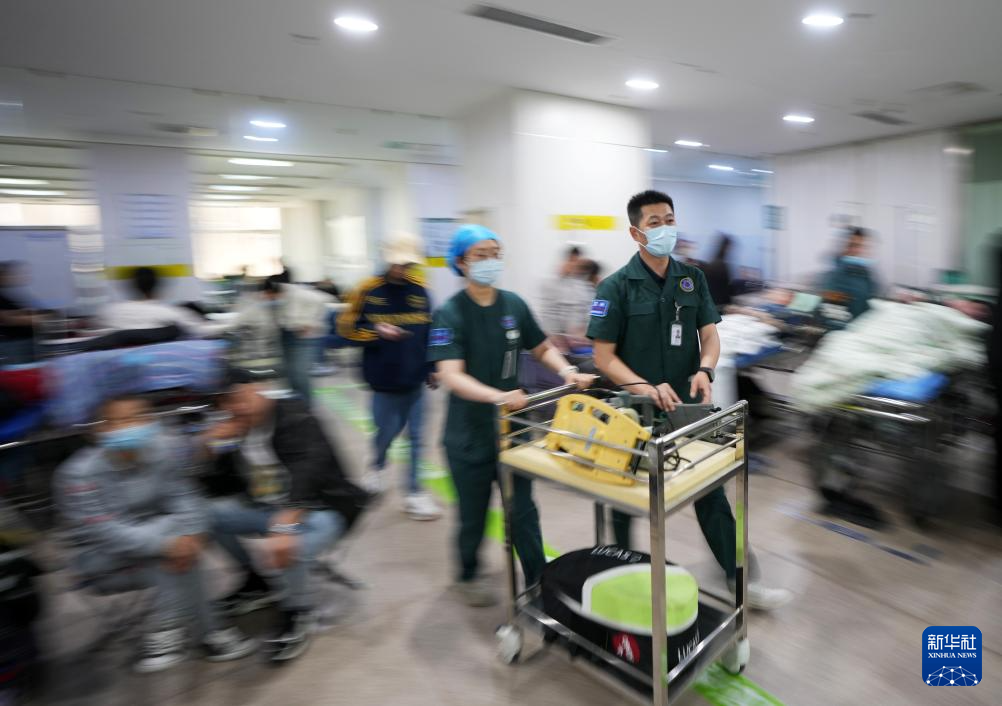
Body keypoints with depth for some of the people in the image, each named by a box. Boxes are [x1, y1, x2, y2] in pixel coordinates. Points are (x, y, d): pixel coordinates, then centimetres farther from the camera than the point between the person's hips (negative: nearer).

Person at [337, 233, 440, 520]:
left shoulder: (420, 290, 3)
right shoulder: (368, 291, -7)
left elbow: (429, 332, 9)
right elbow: (347, 327, -3)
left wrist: (432, 367, 9)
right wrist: (377, 332, -19)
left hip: (414, 378, 3)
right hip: (384, 379, -3)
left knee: (416, 436, 4)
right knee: (387, 431, 10)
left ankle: (414, 493, 15)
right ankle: (377, 466, 43)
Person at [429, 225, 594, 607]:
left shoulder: (514, 304, 0)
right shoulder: (450, 314, -14)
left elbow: (542, 348, 13)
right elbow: (450, 375, -26)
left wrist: (566, 371, -7)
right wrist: (497, 396, -42)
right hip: (470, 435, -3)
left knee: (524, 512, 9)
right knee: (473, 514, 14)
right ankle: (468, 576, 40)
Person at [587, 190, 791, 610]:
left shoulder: (692, 278, 5)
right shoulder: (617, 287, -9)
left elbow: (709, 335, 6)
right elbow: (603, 356, -11)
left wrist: (704, 370, -16)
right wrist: (646, 388, -25)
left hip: (687, 406, 3)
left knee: (711, 493, 9)